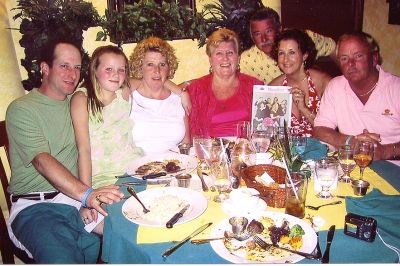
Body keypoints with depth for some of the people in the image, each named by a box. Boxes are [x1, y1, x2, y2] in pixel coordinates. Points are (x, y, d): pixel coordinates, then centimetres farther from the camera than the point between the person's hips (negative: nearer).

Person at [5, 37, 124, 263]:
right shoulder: (21, 109, -1)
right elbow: (42, 161, -16)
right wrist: (86, 194, -31)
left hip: (80, 198, 5)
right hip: (37, 206, -4)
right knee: (62, 259, -33)